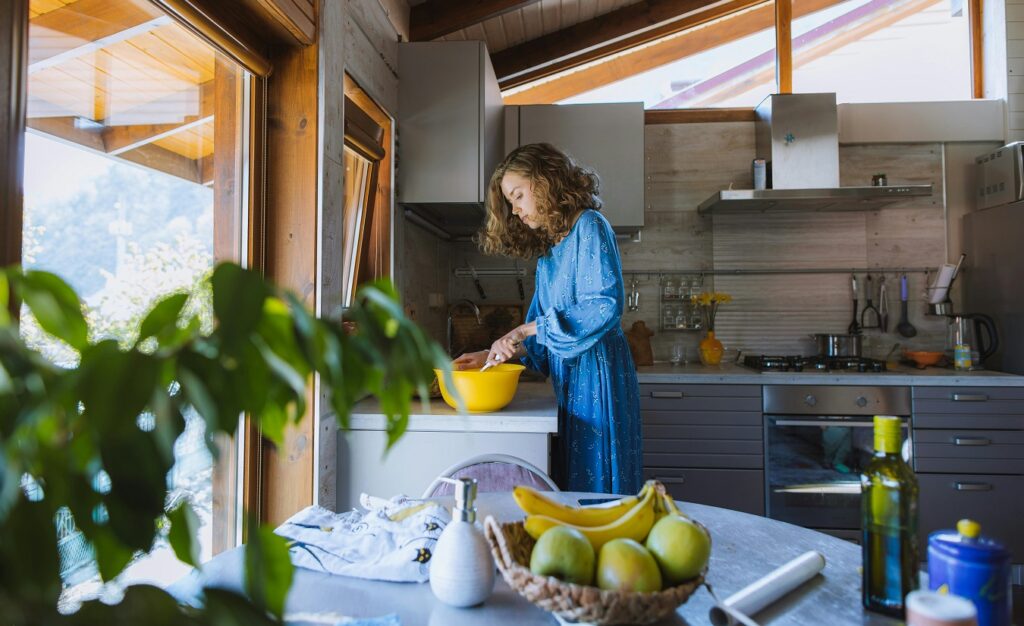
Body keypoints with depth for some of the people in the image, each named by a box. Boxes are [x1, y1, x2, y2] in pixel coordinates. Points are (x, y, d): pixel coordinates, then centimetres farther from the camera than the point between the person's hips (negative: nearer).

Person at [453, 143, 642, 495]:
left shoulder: (589, 226, -6)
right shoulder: (547, 251, 18)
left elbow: (605, 305, -20)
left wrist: (525, 331, -19)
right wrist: (494, 355, 2)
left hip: (597, 373, -8)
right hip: (569, 380, 8)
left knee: (597, 486, -2)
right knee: (572, 485, 10)